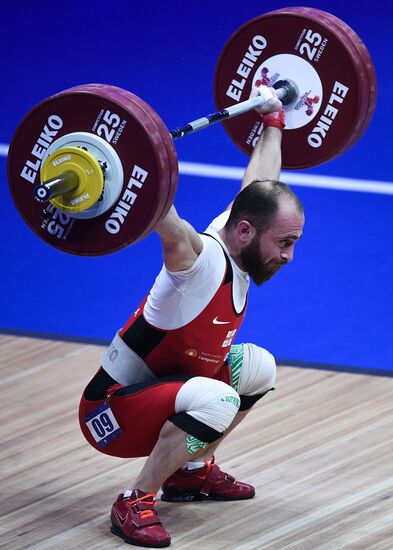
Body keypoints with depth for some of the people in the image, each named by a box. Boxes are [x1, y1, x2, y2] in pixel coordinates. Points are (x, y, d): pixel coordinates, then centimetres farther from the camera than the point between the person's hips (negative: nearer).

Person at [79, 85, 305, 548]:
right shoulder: (201, 261, -27)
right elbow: (165, 223, -48)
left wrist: (272, 121, 25)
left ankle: (192, 471, 23)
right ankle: (135, 503, -19)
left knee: (259, 369, 19)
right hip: (112, 412, -10)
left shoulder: (238, 249, -1)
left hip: (163, 386, 10)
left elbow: (257, 182, 15)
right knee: (217, 401, -35)